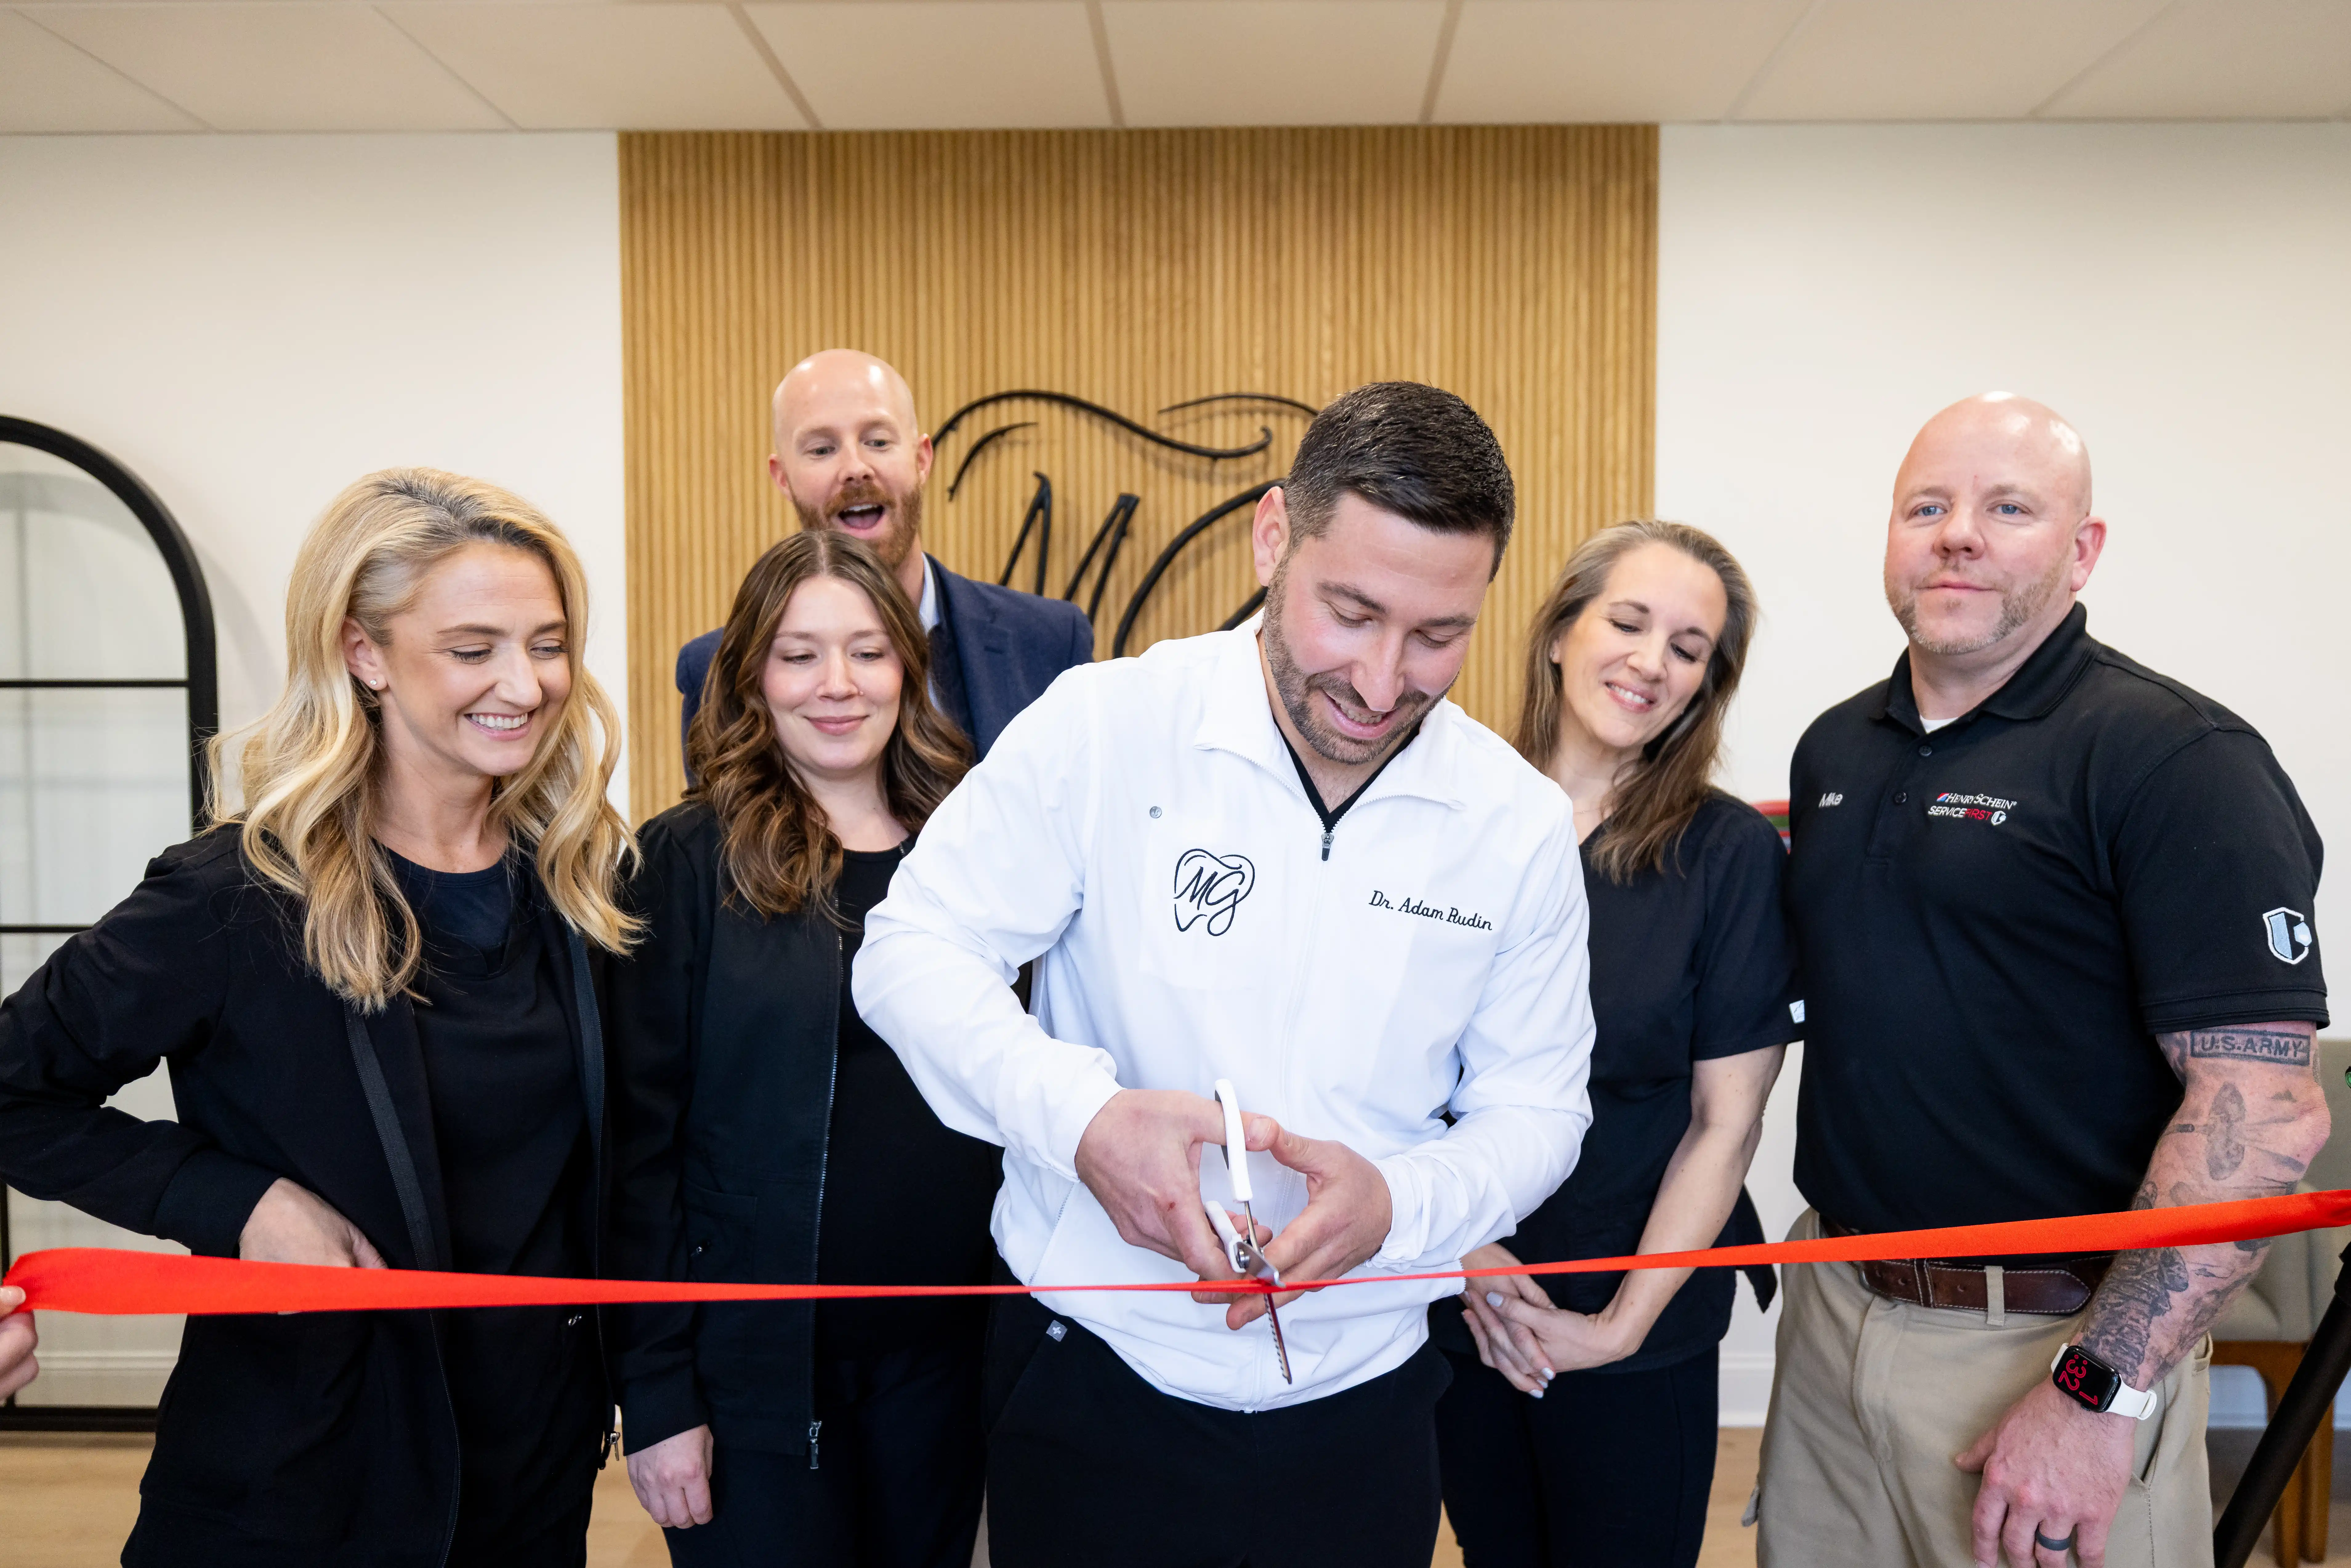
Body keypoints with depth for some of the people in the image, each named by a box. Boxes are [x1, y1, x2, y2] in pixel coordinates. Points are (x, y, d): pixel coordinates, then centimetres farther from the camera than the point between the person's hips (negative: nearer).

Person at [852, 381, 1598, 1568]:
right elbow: (912, 949, -9)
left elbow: (1533, 1108, 2)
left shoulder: (1522, 827, -5)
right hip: (1091, 1382, -2)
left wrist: (1397, 1205, -19)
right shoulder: (1102, 727, -14)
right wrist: (1080, 1113, -26)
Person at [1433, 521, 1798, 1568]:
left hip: (1640, 1333, -2)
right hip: (1453, 1306, 2)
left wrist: (1624, 1323, -11)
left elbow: (1725, 1122, -9)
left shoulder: (1732, 854, -9)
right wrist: (1462, 1249, -9)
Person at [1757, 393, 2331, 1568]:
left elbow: (2266, 1108, -19)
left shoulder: (2178, 759, -13)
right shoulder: (1832, 748, 8)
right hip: (1834, 1303, 6)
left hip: (2053, 1336, -6)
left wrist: (2102, 1392, -22)